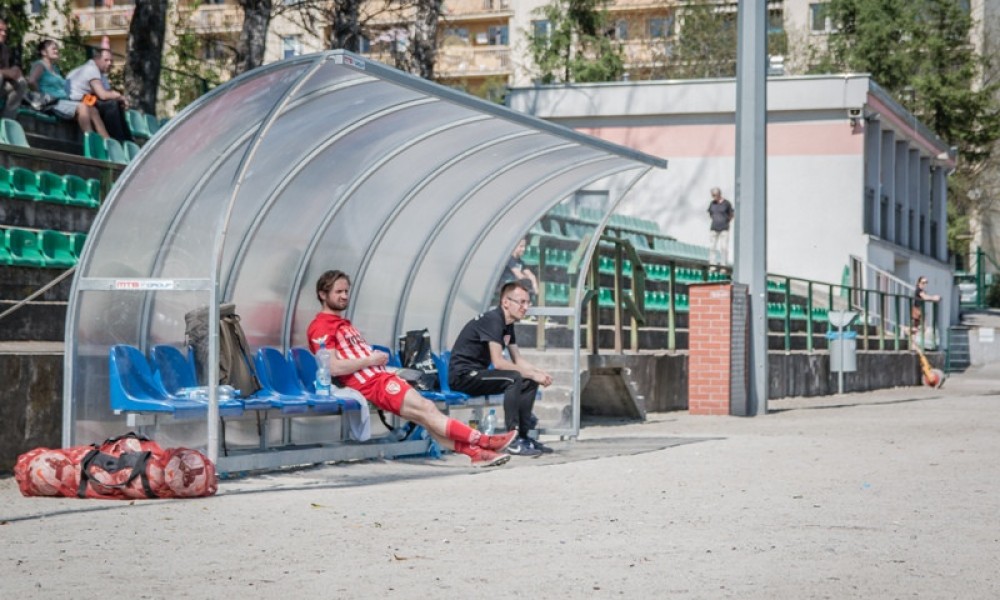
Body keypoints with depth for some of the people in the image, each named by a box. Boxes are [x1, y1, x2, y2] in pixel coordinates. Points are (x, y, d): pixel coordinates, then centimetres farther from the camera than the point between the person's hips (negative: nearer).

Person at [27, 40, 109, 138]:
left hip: (65, 101, 8)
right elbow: (31, 81, -18)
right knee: (82, 107, -29)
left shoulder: (55, 68, 28)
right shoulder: (40, 65, 1)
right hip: (53, 103, -8)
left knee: (93, 110, -11)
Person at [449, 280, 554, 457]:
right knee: (513, 378, -28)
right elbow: (498, 362, -25)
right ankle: (513, 441, -28)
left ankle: (523, 436, 5)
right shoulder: (492, 320, -18)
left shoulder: (508, 324, 12)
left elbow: (518, 360, 16)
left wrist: (539, 372, -3)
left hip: (478, 374, 10)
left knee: (529, 383, 3)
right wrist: (533, 374, -20)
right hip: (463, 376, -10)